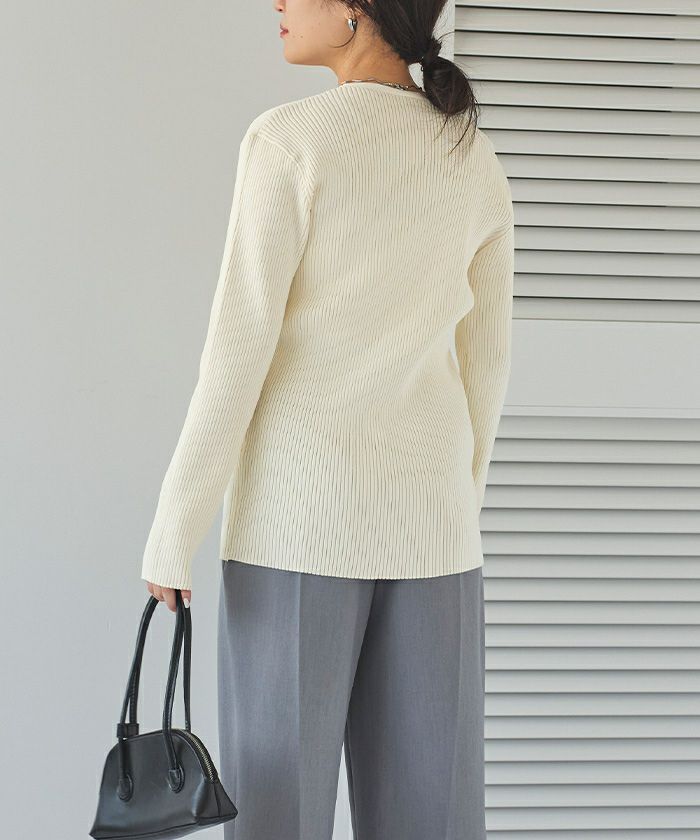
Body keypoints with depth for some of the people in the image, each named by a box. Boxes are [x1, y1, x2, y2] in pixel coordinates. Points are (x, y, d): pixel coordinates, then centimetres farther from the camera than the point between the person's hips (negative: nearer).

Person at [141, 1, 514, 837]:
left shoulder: (288, 140, -10)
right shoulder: (476, 163, 7)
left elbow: (240, 348, -13)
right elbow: (484, 360, 10)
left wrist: (172, 530, -8)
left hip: (303, 505, -5)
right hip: (420, 503, 5)